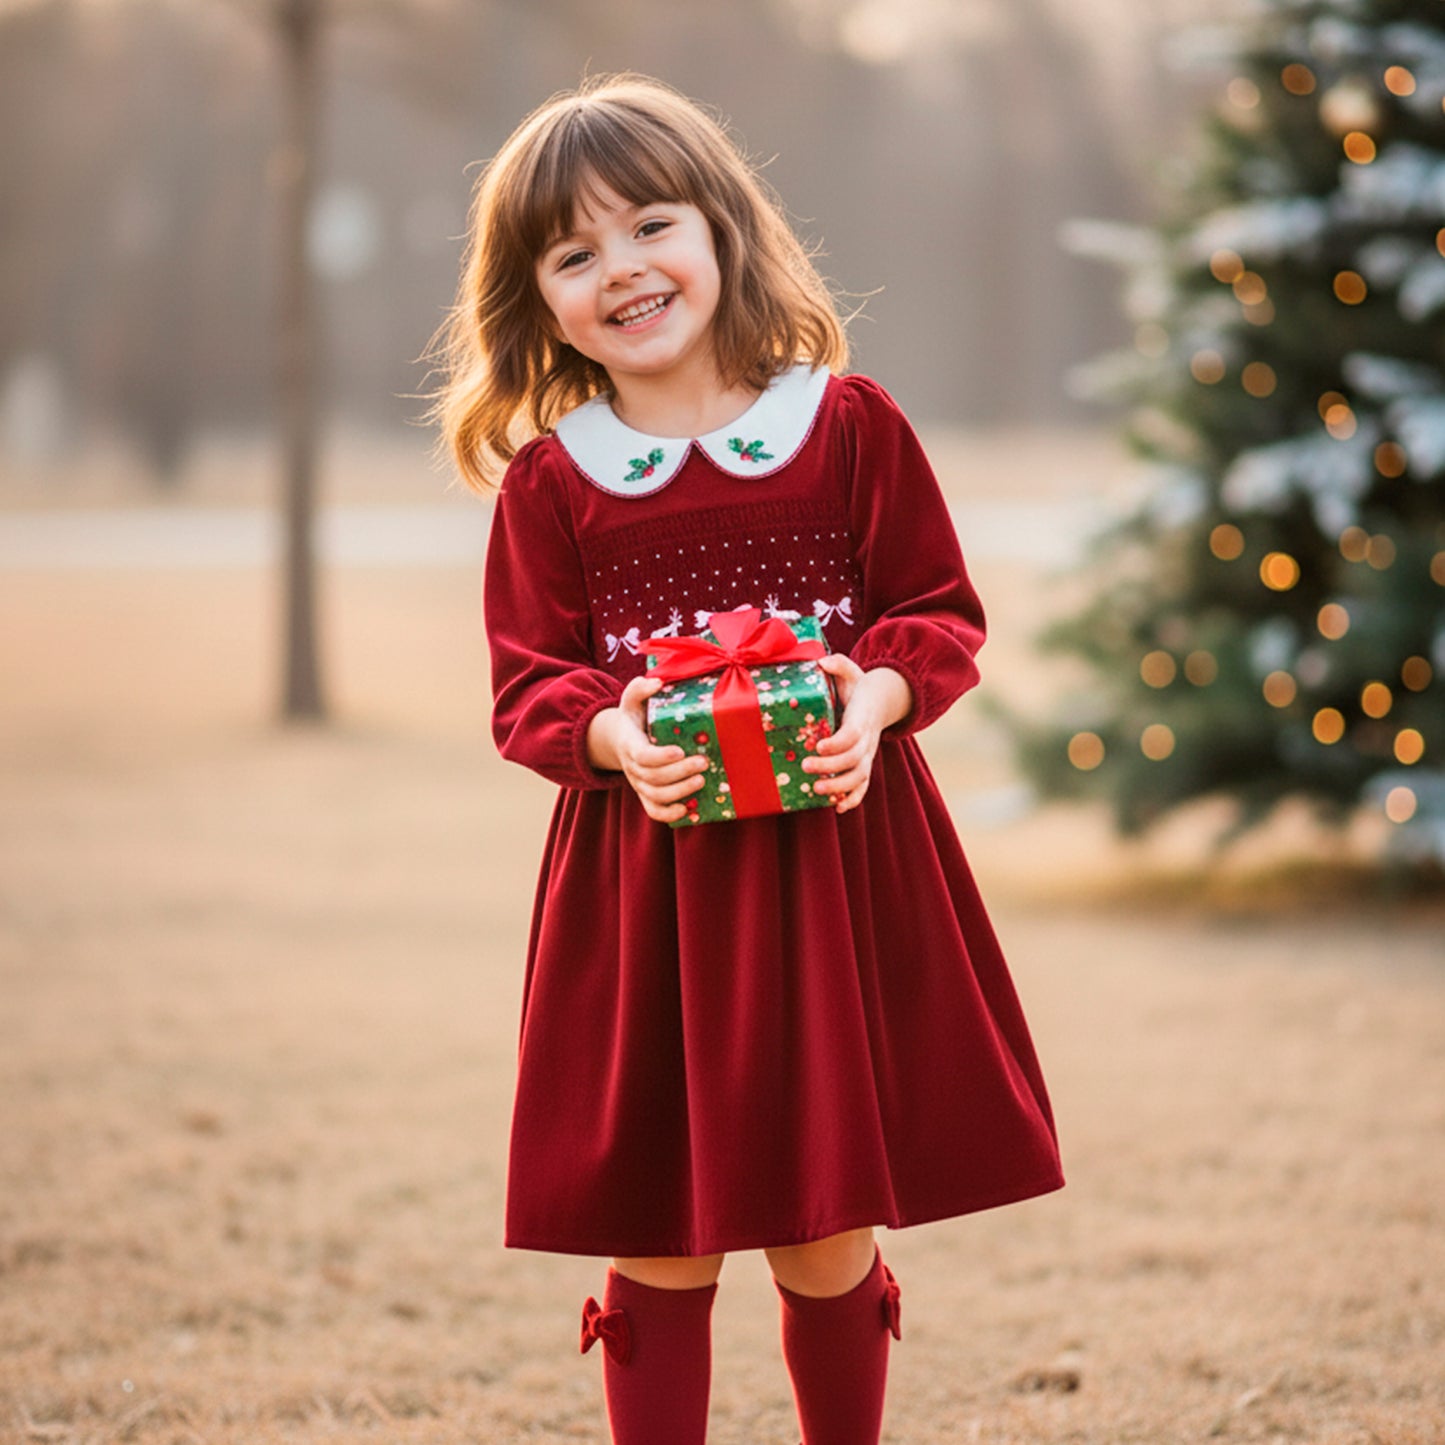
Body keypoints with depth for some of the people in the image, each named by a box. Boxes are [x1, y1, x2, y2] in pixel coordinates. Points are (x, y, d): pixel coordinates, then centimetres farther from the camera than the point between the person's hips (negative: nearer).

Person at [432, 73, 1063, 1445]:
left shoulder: (850, 426, 2)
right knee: (656, 1250, 5)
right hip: (641, 892, 0)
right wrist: (613, 737, -16)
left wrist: (879, 694, -14)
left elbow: (940, 609, 6)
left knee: (832, 1246, 9)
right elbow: (530, 683, 4)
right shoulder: (549, 482, 3)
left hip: (839, 870, 0)